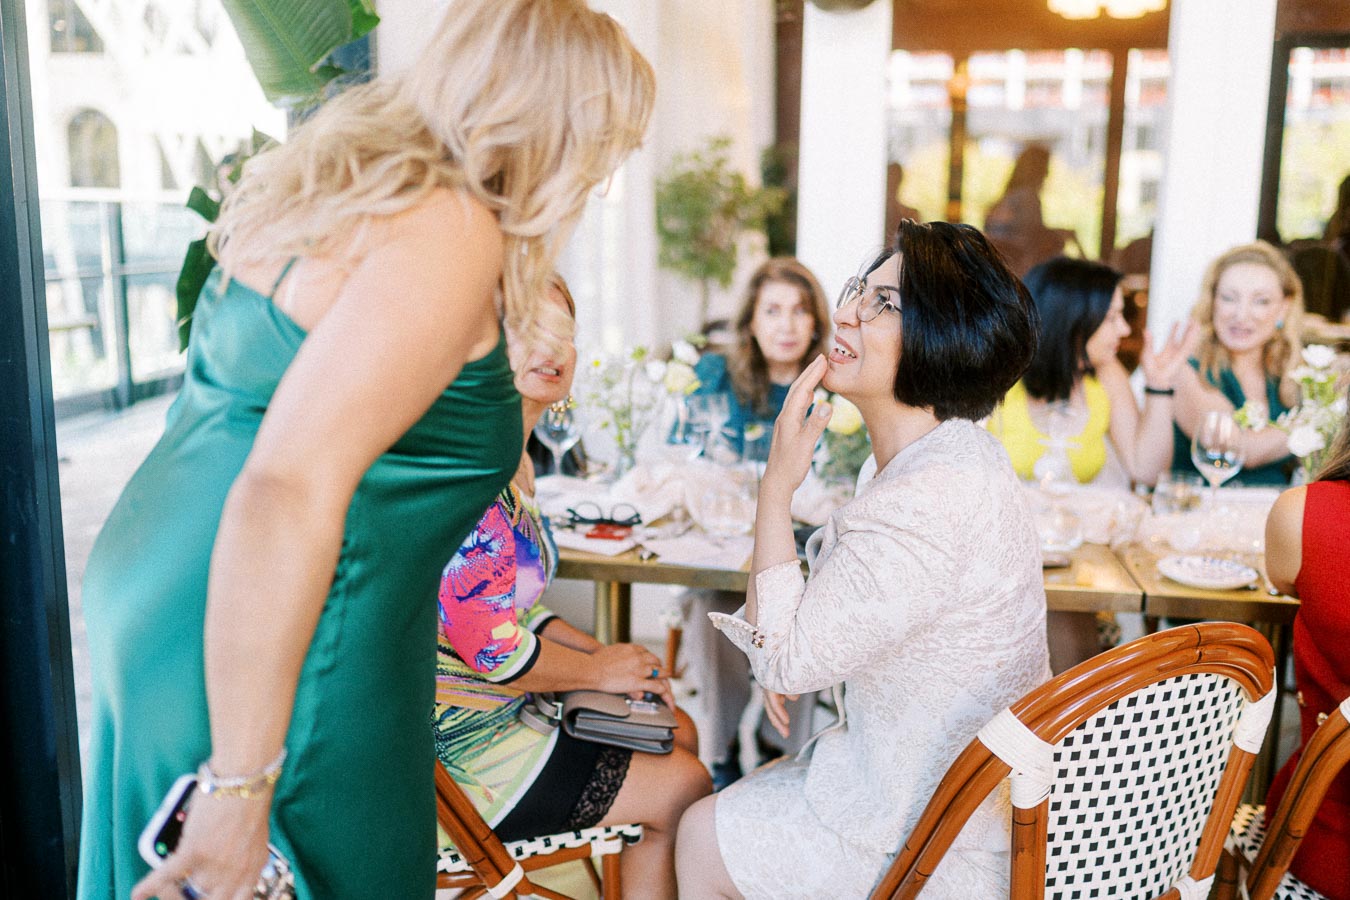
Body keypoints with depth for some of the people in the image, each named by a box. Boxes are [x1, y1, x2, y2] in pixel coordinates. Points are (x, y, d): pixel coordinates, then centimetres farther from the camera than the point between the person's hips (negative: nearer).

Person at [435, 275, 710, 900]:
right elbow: (494, 649, -26)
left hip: (498, 703, 10)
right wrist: (600, 670, -9)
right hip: (456, 746, -10)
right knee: (685, 786, -2)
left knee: (679, 734, 16)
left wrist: (599, 652, 2)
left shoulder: (515, 465, 7)